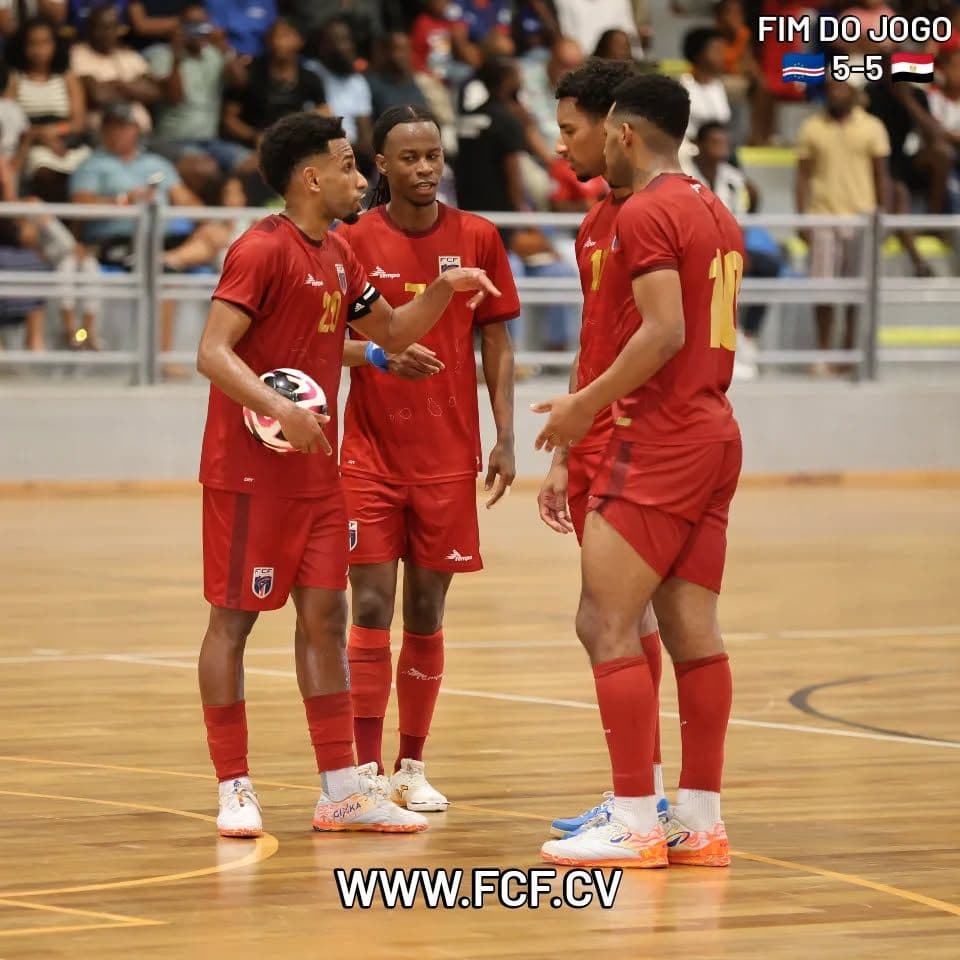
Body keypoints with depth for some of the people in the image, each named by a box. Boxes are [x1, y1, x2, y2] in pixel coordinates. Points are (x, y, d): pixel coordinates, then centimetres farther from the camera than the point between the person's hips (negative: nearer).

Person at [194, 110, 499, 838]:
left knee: (325, 616, 7)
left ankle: (342, 789, 10)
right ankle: (234, 790, 4)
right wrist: (277, 406, -35)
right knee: (234, 618, -1)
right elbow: (213, 353, -21)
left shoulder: (337, 256, 12)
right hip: (251, 470, -8)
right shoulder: (263, 249, -14)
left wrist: (444, 290, 6)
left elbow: (393, 332, 24)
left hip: (316, 471, 8)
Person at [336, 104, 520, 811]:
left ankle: (412, 767, 14)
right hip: (370, 454, -1)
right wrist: (378, 353, -21)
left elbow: (496, 341, 7)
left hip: (449, 454, 2)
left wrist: (505, 437, 0)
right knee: (372, 607, -6)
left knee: (427, 611, 6)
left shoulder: (477, 238, 2)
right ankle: (367, 770, -4)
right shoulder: (353, 241, -2)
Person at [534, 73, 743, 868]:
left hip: (661, 442, -9)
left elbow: (665, 330, -21)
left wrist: (587, 405, -13)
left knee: (606, 624, -7)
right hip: (715, 434, 9)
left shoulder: (645, 214, -12)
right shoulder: (716, 214, 16)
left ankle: (634, 824, -9)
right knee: (693, 631, 9)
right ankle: (701, 821, 9)